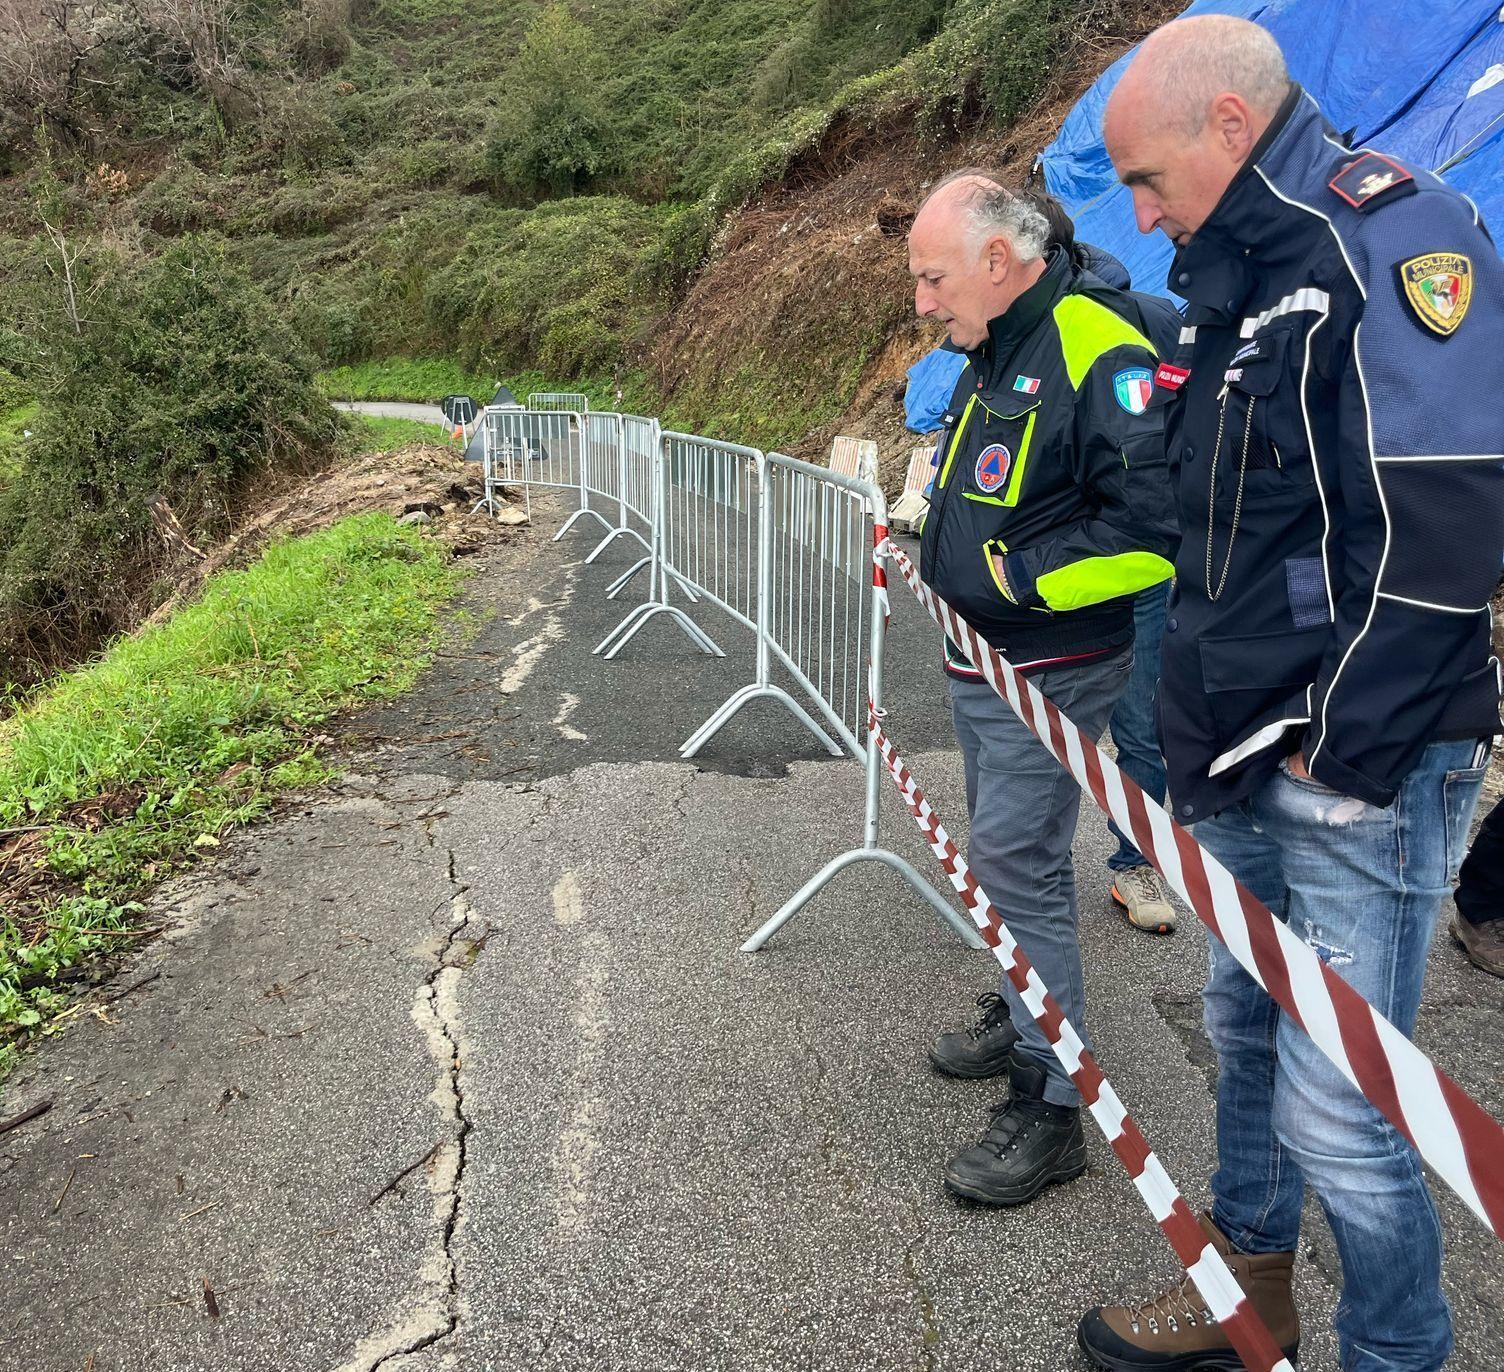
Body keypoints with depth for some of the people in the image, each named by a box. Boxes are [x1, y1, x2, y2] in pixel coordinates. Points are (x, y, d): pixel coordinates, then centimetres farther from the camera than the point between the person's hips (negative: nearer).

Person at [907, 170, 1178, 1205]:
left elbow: (1152, 526, -26)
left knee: (1018, 866, -7)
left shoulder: (1098, 352, -19)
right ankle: (1026, 1013, 40)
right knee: (1005, 853, 20)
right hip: (981, 664, 10)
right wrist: (948, 555, 11)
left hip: (1049, 674, -10)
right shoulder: (995, 354, 12)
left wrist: (1016, 575, -21)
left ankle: (1050, 1104, 6)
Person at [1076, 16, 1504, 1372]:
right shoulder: (1236, 276, 15)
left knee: (1334, 1112, -1)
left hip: (1362, 774, -9)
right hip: (1248, 767, 9)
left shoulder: (1395, 233, -13)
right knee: (1245, 1031, 20)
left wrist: (1338, 750, -17)